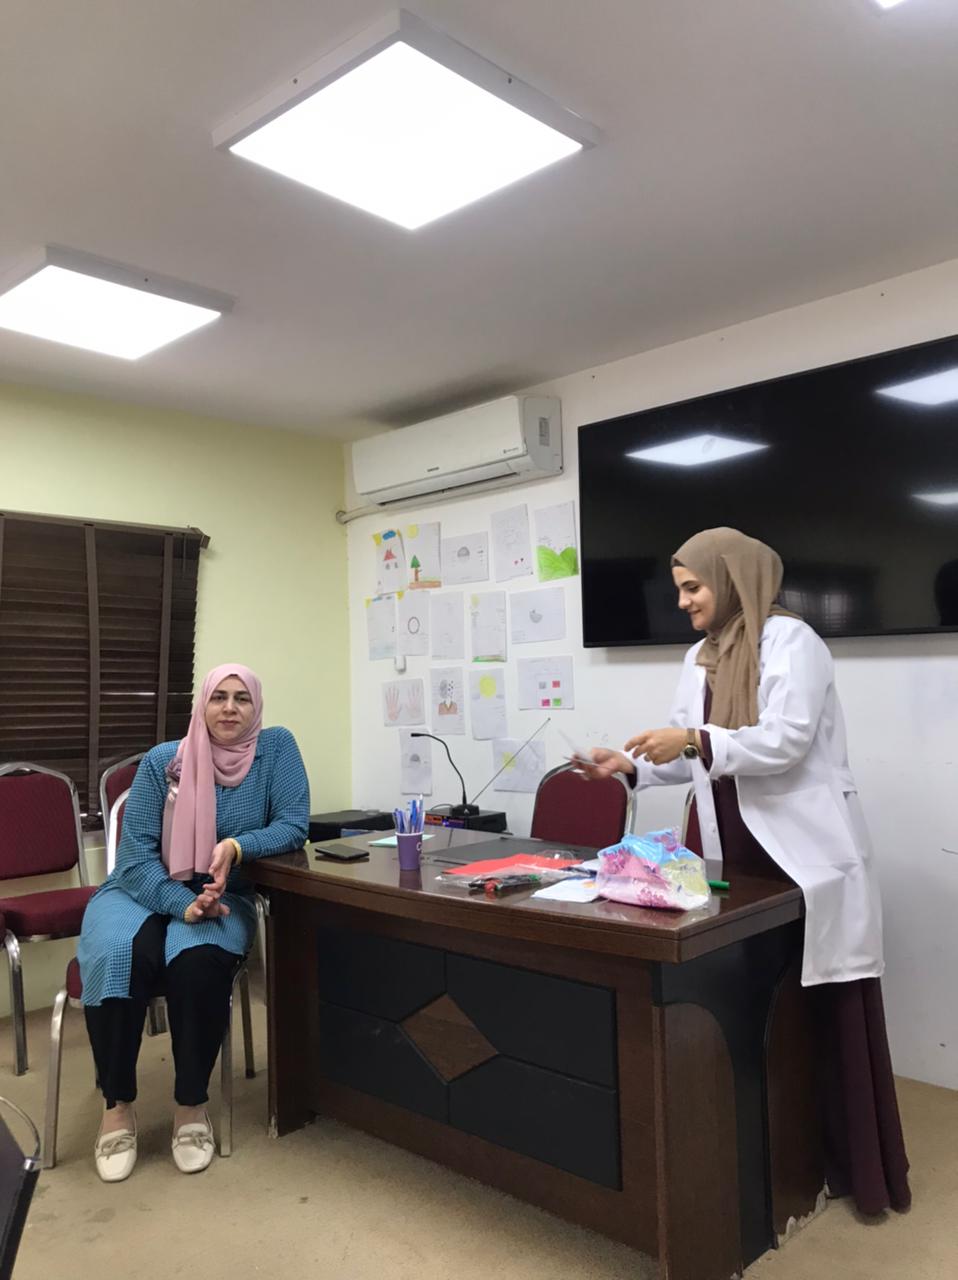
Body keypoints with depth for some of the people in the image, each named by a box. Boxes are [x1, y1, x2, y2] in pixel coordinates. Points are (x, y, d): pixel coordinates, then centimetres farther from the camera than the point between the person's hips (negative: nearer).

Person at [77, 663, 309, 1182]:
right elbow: (137, 852, -11)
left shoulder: (276, 747, -7)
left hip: (223, 898, 0)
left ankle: (192, 1103, -12)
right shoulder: (161, 761, -8)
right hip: (143, 891, 1)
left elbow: (295, 825, -12)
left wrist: (238, 846, -30)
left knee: (199, 961, -33)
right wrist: (184, 904, -26)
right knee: (121, 957, -31)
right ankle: (117, 1105, -11)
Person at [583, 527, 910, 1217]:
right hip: (740, 847, 7)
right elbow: (689, 752, 13)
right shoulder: (700, 658, 13)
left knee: (822, 1007, 2)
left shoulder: (791, 641, -11)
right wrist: (631, 764, -3)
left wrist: (697, 741, -31)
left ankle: (845, 1159, 16)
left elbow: (786, 740, -20)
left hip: (806, 848, -6)